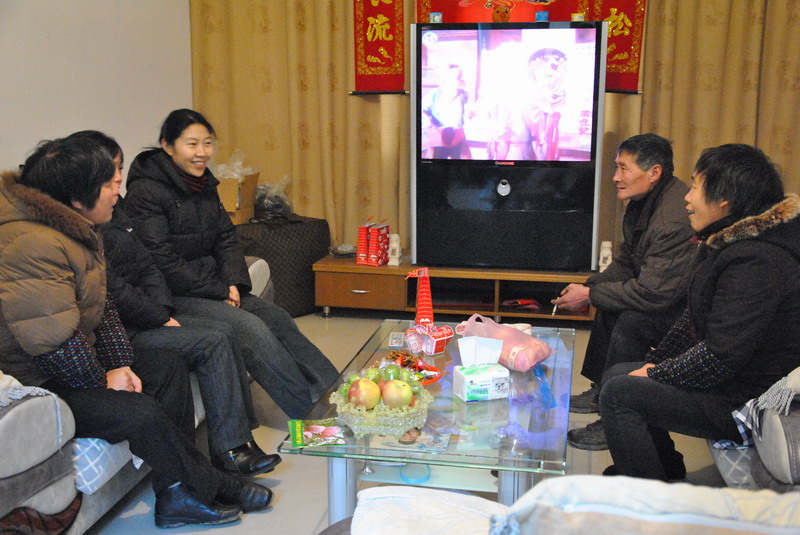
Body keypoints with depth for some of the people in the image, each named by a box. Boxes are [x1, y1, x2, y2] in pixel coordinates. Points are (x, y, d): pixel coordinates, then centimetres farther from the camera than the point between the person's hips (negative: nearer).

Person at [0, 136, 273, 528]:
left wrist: (119, 365, -1)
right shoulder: (32, 246, -28)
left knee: (168, 369, 6)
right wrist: (104, 383, -14)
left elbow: (102, 305, 11)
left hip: (71, 363, 11)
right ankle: (205, 487, 4)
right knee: (141, 413, -22)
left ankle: (179, 495, 8)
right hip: (36, 386, -11)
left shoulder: (74, 230, 7)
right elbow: (56, 345, -29)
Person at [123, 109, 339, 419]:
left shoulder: (203, 184, 12)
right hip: (173, 296, -8)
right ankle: (312, 411, -21)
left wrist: (232, 283, -5)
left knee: (277, 318, -10)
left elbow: (227, 239, 13)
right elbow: (163, 262, -19)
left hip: (213, 286, 8)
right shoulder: (146, 191, -14)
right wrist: (218, 292, -16)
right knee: (250, 328, -24)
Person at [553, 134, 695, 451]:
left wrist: (590, 296, -20)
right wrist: (590, 287, -3)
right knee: (609, 301, 13)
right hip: (676, 297, 11)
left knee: (631, 321, -27)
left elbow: (654, 292, -31)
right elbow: (626, 263, 14)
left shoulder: (675, 218, -29)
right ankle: (601, 391, 20)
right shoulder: (644, 202, 4)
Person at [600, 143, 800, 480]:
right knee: (617, 374, 12)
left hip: (751, 402, -11)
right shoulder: (725, 244, 8)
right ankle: (667, 472, 24)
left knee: (619, 394, -16)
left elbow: (721, 356, -29)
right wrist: (654, 362, 8)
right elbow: (693, 319, 16)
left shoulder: (757, 263, -26)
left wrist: (656, 375, -16)